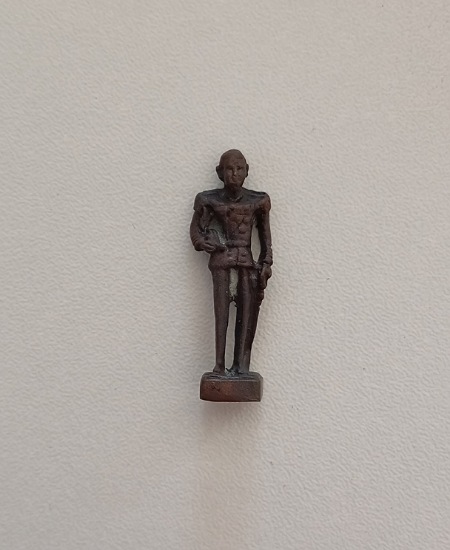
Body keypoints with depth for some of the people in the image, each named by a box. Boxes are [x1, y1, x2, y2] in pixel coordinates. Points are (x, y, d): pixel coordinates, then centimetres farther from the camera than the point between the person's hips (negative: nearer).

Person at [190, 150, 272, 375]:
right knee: (221, 310, -9)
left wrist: (266, 263, 6)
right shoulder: (210, 200, 5)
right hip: (221, 259, -1)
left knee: (246, 311, -3)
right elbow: (195, 229, 10)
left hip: (247, 260, 2)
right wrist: (204, 243, -10)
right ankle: (220, 364, -6)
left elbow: (265, 234, 13)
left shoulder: (258, 201, 9)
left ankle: (241, 364, 1)